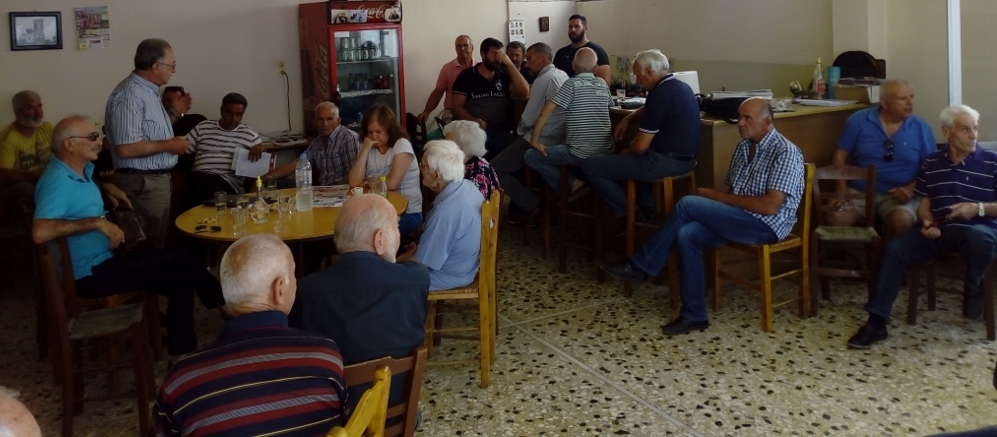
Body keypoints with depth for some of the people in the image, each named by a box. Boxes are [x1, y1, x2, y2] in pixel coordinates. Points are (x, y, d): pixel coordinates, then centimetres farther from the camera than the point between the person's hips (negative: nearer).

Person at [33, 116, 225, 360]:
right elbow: (40, 232, -36)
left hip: (103, 262, 10)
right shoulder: (58, 181, -21)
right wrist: (97, 222, -31)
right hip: (89, 274, -10)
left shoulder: (81, 171, 9)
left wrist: (107, 187, 16)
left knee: (179, 284, 0)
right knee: (180, 258, -11)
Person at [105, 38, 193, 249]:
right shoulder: (129, 96, -20)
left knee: (158, 243, 16)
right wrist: (169, 145, -18)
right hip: (142, 183, -10)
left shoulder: (148, 91, 13)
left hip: (157, 179, 10)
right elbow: (126, 148, -27)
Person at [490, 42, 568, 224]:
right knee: (510, 153, 26)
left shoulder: (543, 80, -16)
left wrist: (519, 132, 7)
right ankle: (520, 204, 25)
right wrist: (523, 133, 18)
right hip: (558, 137, 10)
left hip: (541, 140, -10)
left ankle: (531, 205, 0)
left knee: (495, 169, -7)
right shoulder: (562, 75, 12)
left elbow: (528, 119, -13)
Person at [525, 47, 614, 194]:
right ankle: (578, 180, 16)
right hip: (605, 151, 7)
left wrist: (534, 139, -7)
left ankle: (570, 184, 4)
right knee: (556, 147, 35)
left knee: (530, 157, 7)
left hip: (581, 153, -7)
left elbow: (546, 111, -15)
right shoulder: (603, 84, 8)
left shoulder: (572, 84, -9)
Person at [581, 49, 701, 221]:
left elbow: (641, 146, -20)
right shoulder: (681, 86, 11)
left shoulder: (660, 93, -20)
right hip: (686, 158, 10)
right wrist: (628, 119, 16)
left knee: (590, 166, -5)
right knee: (631, 157, 39)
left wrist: (625, 152, 2)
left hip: (665, 161, -10)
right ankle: (647, 208, 27)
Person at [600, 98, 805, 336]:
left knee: (688, 204, -20)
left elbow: (770, 206, -22)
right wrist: (715, 200, -7)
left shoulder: (785, 153, -14)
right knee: (687, 235, -21)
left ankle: (642, 265, -8)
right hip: (739, 219, 8)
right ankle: (694, 315, -16)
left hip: (767, 225, -8)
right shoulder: (743, 147, 13)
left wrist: (719, 197, -17)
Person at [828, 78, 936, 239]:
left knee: (901, 221, -33)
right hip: (859, 191, 0)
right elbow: (840, 156, 5)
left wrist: (911, 189, -12)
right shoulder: (858, 121, 2)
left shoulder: (921, 127, 4)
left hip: (900, 194, 0)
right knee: (836, 217, -29)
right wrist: (842, 188, -9)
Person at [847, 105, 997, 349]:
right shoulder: (931, 163, 12)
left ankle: (973, 287, -6)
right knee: (895, 248, -22)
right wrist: (928, 224, -8)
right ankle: (876, 323, -23)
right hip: (940, 229, 3)